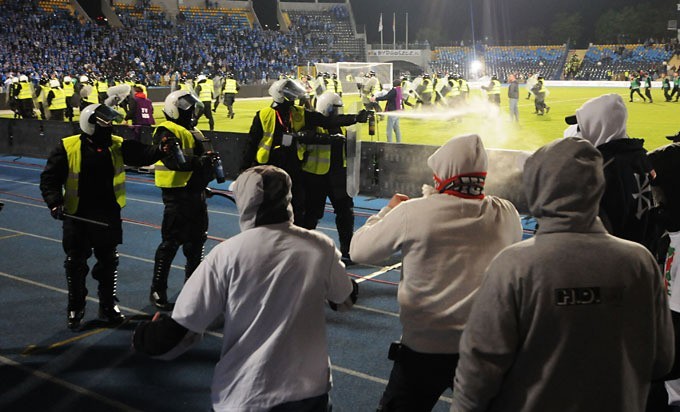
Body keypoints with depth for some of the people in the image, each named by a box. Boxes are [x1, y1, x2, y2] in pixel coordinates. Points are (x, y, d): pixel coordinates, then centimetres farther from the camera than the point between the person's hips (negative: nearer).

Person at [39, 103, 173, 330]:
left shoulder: (118, 145, -2)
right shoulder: (67, 147, -10)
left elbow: (141, 155, -15)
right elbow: (50, 178, -5)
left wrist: (160, 150, -34)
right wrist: (54, 202, -17)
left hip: (108, 216, 3)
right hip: (78, 217, -3)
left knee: (109, 262, 14)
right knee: (76, 264, 8)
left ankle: (108, 305, 30)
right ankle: (75, 309, 25)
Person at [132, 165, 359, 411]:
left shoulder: (228, 253, -14)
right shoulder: (321, 246, -7)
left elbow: (180, 333, -10)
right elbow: (345, 300, 12)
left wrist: (143, 336, 11)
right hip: (310, 391, 3)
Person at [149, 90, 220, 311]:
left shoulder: (193, 132, 17)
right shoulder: (167, 132, -12)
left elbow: (206, 155, 18)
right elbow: (174, 161, -26)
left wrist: (211, 161, -3)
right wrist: (201, 162, -30)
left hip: (196, 192, 9)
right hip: (177, 195, -9)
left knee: (196, 239, 17)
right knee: (171, 243, -4)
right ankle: (157, 291, 6)